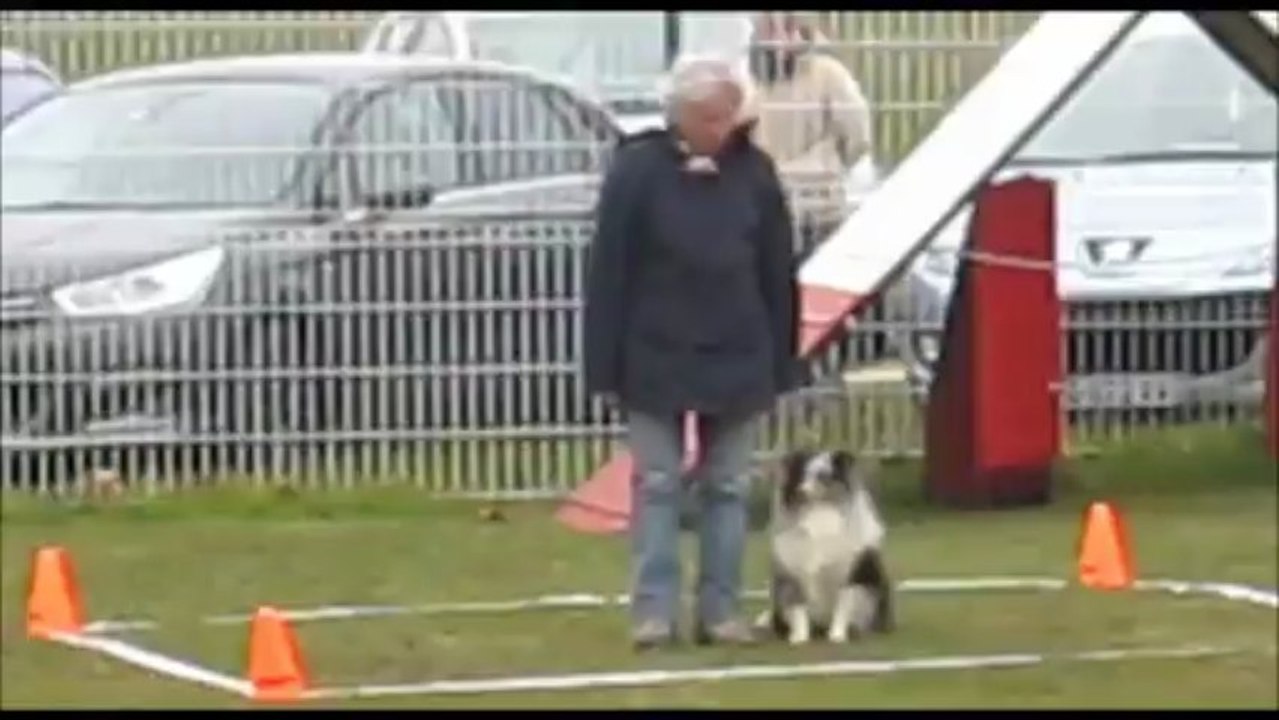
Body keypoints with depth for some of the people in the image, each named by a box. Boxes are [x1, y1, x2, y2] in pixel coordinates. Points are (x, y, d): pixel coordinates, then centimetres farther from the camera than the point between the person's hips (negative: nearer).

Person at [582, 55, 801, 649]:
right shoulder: (637, 170, -9)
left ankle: (720, 609, 9)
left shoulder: (754, 172, 1)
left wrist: (781, 365, 4)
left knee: (728, 486, 5)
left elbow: (778, 275, 5)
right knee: (657, 485, 0)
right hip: (655, 357, -3)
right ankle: (655, 610, 1)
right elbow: (608, 274, -8)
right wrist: (605, 366, -10)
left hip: (736, 357, 3)